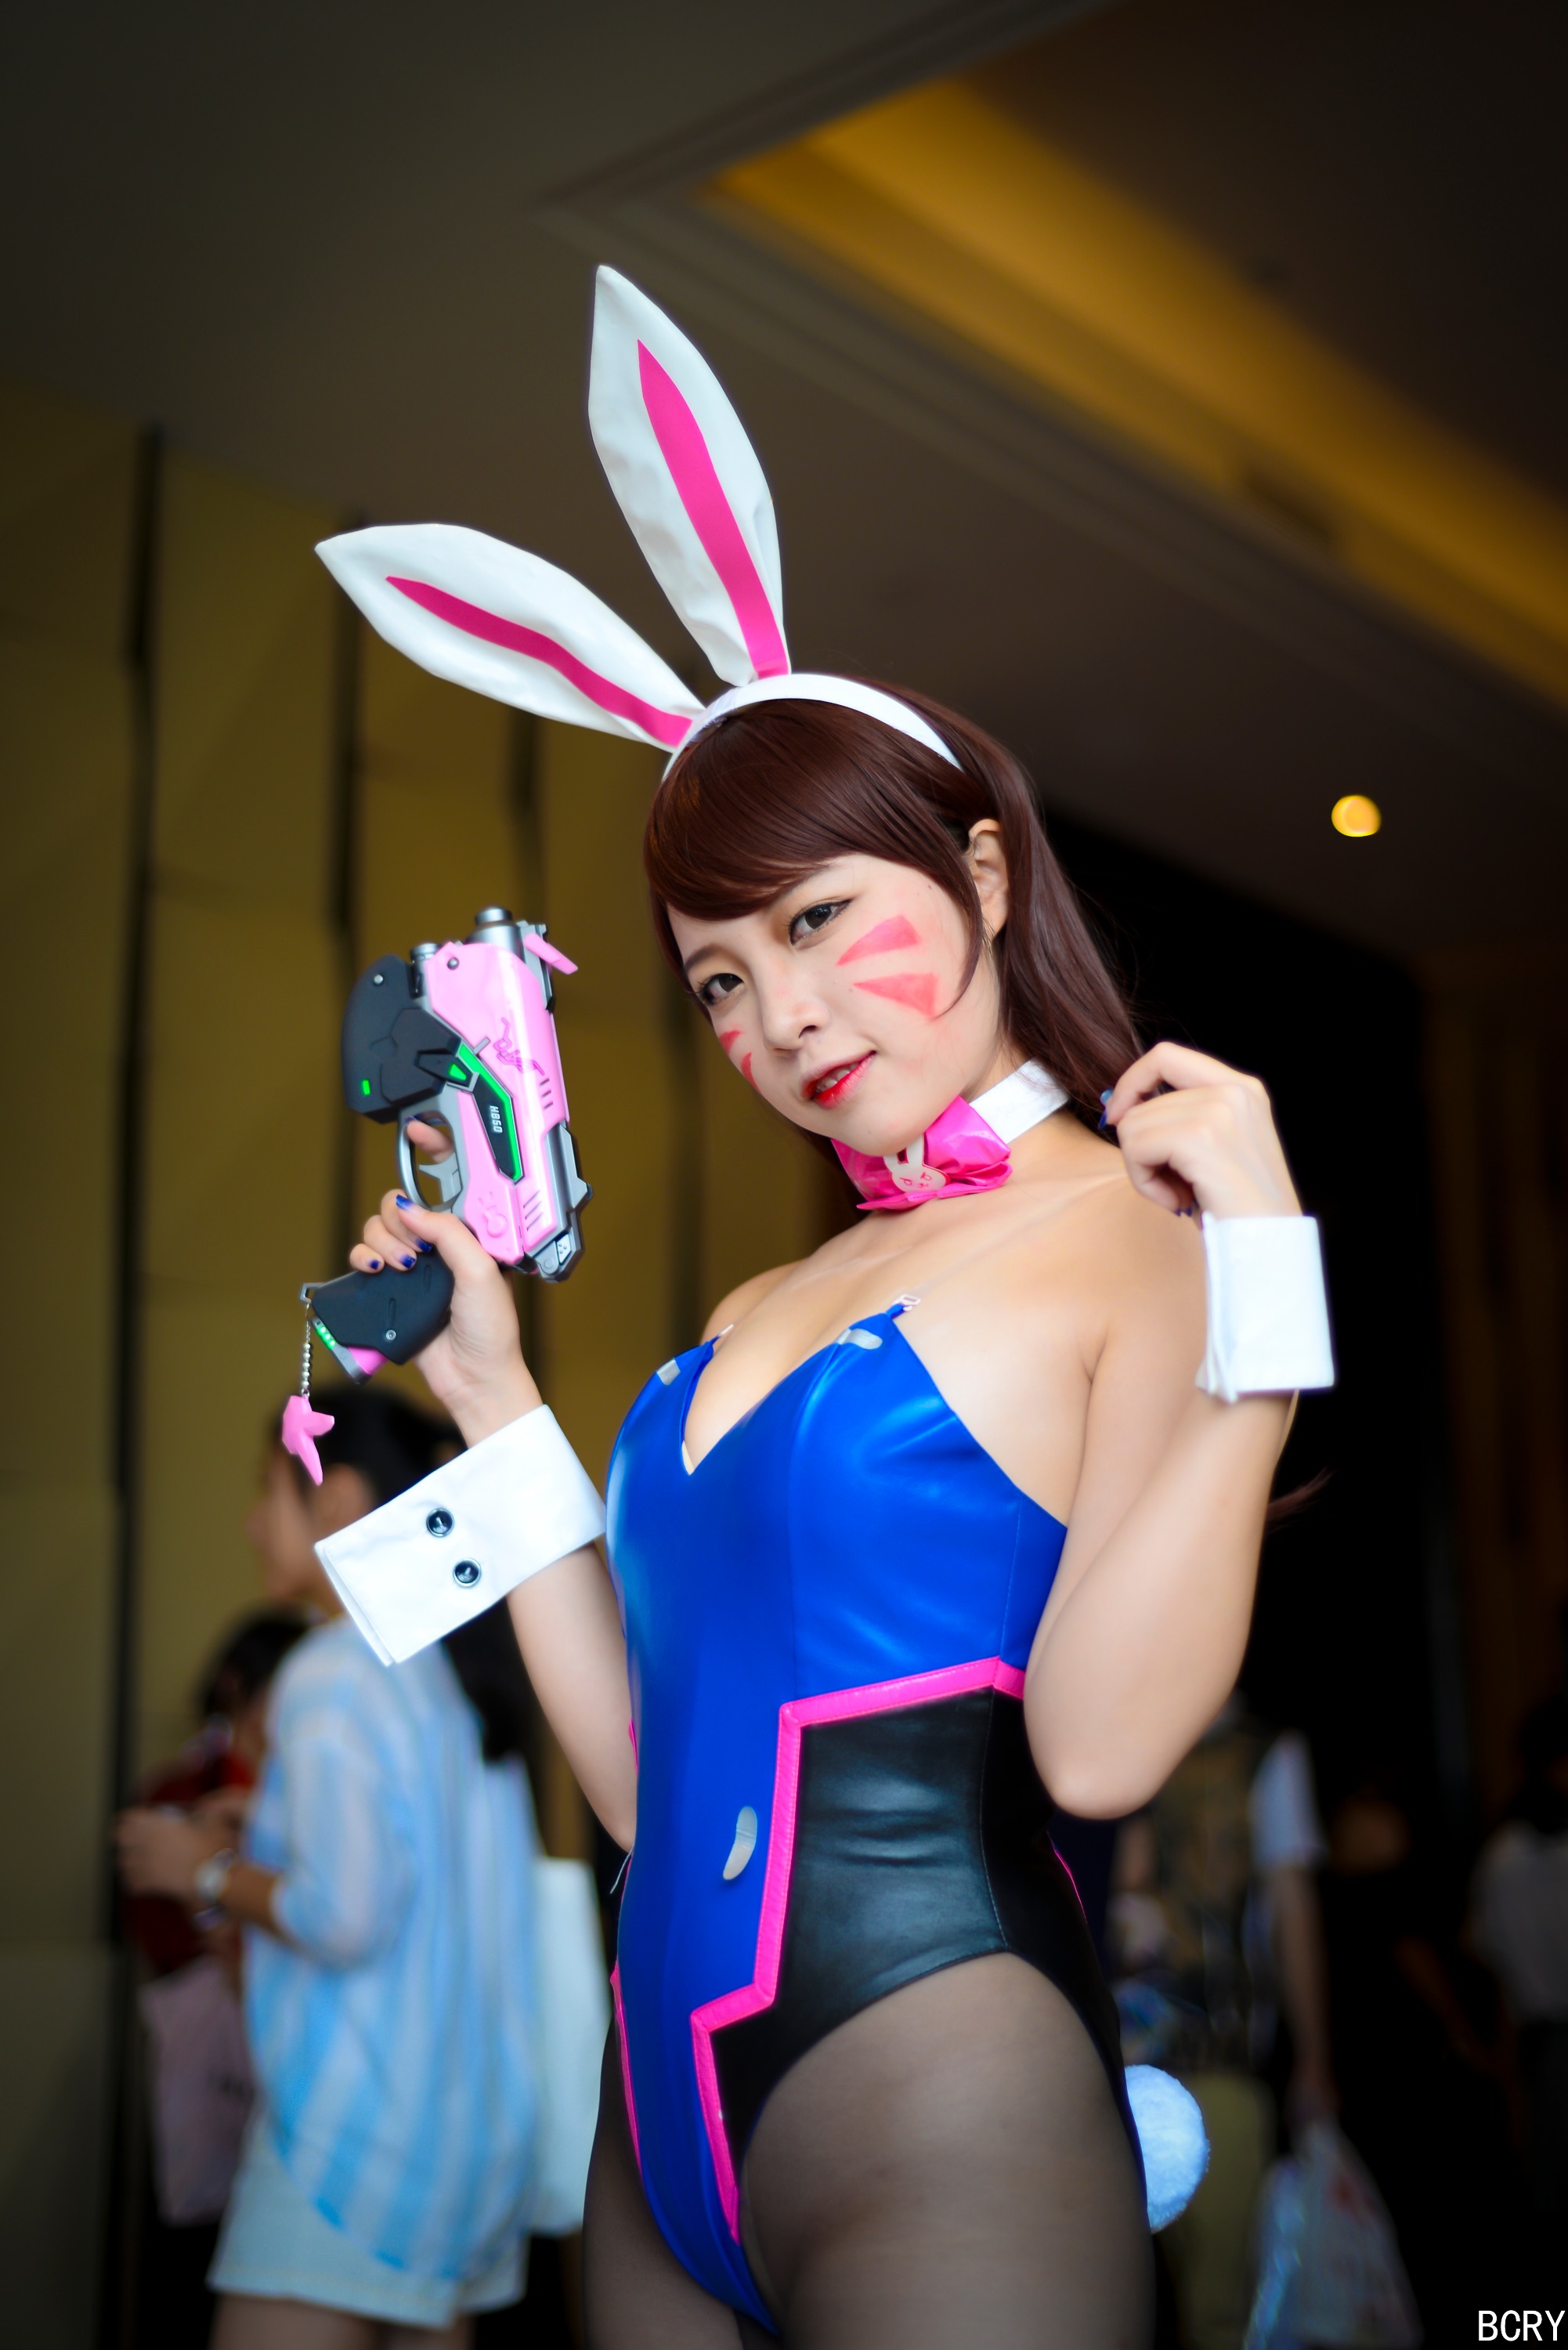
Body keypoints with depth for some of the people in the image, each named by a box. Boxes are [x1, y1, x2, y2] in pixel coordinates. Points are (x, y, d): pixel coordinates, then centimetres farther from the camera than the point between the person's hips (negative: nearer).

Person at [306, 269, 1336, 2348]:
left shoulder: (1147, 1226, -7)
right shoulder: (761, 1310, 12)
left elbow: (1098, 1745, -20)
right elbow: (649, 1780, 9)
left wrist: (1256, 1274, -21)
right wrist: (493, 1399, 11)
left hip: (941, 2096, -7)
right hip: (667, 2122, 7)